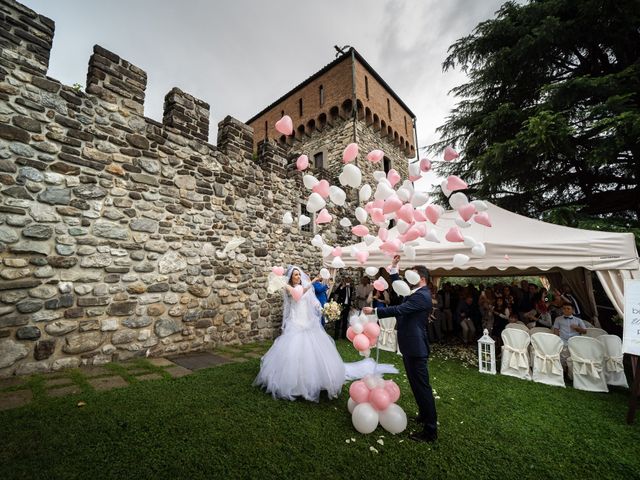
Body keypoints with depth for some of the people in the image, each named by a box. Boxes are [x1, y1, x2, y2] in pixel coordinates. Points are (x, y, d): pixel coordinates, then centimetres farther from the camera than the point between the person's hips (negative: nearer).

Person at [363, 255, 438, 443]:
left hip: (415, 348, -10)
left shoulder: (421, 296, -20)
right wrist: (394, 267, 14)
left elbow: (399, 309, -26)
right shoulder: (416, 293, 11)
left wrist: (374, 311, -21)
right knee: (417, 384, 22)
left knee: (422, 386, 0)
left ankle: (430, 430, 13)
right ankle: (425, 415, 39)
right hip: (411, 346, 10)